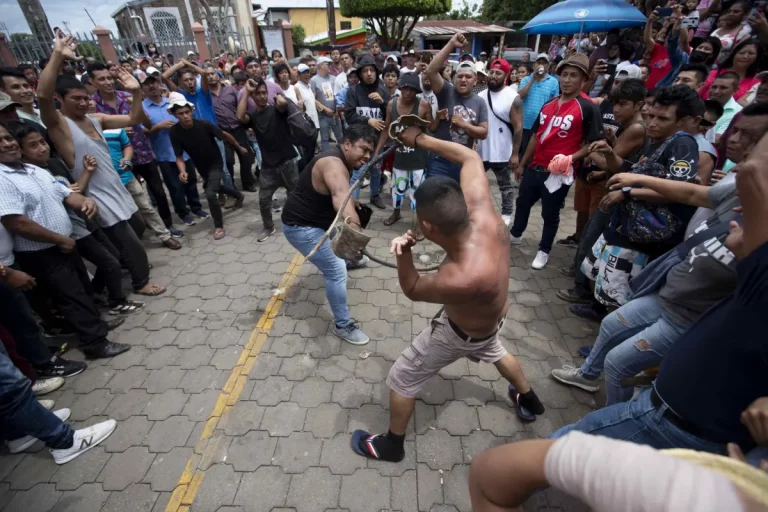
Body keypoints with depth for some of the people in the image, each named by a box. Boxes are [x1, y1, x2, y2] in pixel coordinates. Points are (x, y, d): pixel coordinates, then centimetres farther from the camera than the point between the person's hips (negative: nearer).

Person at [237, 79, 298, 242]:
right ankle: (268, 227, 24)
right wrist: (246, 92, -10)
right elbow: (240, 116, -17)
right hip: (268, 166, 2)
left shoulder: (276, 110, 0)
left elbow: (283, 102, -24)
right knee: (263, 199, 4)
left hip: (287, 162, -2)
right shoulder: (252, 116, 6)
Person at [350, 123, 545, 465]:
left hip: (461, 332, -7)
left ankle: (391, 445, 37)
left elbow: (412, 290, -25)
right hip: (492, 315, 7)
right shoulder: (481, 212, -31)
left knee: (401, 380, 12)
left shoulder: (460, 280, -47)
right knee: (494, 352, 39)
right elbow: (470, 157, -15)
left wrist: (403, 254, -35)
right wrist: (421, 139, -14)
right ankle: (529, 401, 64)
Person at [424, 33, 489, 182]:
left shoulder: (480, 103, 4)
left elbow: (484, 132, 0)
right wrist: (451, 44, -25)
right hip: (440, 160, -4)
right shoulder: (446, 91, -5)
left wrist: (463, 124, -13)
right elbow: (430, 71, -21)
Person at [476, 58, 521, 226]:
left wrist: (515, 153, -15)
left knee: (505, 186, 10)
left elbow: (518, 128, -12)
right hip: (481, 151, 5)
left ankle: (506, 214, 26)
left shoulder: (513, 98, -10)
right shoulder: (481, 96, 5)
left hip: (502, 153, -5)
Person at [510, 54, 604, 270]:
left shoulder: (587, 108, -9)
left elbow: (594, 143, -11)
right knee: (523, 202, 19)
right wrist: (522, 164, 16)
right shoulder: (549, 104, 9)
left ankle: (544, 251, 25)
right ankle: (515, 235, 43)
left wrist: (570, 158, -25)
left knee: (550, 213, 7)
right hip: (534, 167, 6)